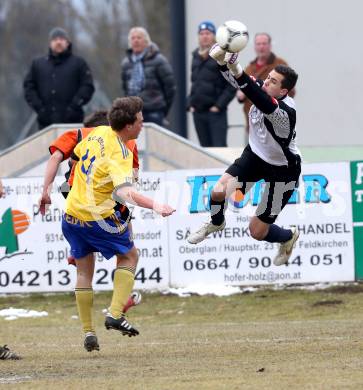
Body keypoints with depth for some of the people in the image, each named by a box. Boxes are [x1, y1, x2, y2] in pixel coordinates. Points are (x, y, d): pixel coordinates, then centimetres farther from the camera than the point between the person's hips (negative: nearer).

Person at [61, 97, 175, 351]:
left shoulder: (98, 133, 1)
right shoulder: (120, 155, -22)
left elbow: (77, 153, 19)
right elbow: (125, 192, -38)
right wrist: (154, 205, -49)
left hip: (71, 215, 7)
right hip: (96, 219, -7)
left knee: (84, 270, 17)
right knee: (130, 255, 14)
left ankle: (88, 331, 14)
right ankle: (116, 314, 0)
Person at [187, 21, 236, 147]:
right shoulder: (197, 56, 14)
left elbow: (231, 86, -9)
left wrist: (219, 105, -14)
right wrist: (190, 103, 9)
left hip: (215, 112, -6)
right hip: (198, 112, 6)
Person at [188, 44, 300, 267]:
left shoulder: (286, 111, -38)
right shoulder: (262, 91, -16)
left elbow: (262, 103, -56)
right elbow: (238, 81, -20)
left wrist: (237, 71, -67)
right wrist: (222, 60, -43)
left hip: (282, 170, -6)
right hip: (255, 155, 6)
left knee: (257, 231, 0)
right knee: (219, 192, -15)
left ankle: (289, 237, 35)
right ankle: (216, 223, 22)